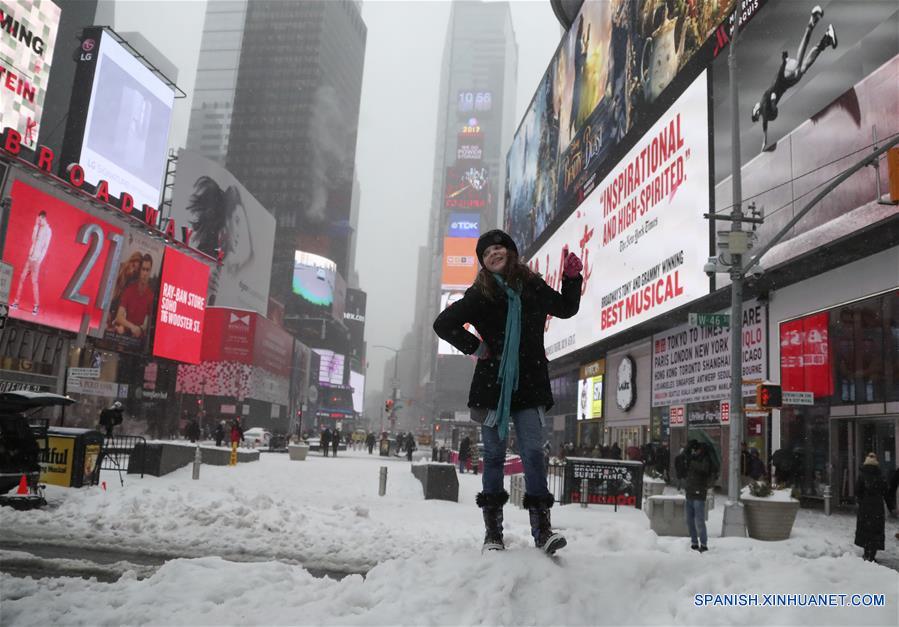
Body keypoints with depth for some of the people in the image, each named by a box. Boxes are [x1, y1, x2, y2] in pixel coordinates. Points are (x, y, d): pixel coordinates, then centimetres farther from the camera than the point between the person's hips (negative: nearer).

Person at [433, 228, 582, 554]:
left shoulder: (533, 286, 6)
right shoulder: (481, 294, -2)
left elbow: (566, 308, 22)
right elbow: (443, 323, -1)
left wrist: (572, 277, 8)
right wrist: (475, 348, -6)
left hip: (530, 385, 2)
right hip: (492, 385, -1)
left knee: (534, 453, -4)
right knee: (494, 455, 6)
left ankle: (542, 528, -2)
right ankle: (493, 532, 12)